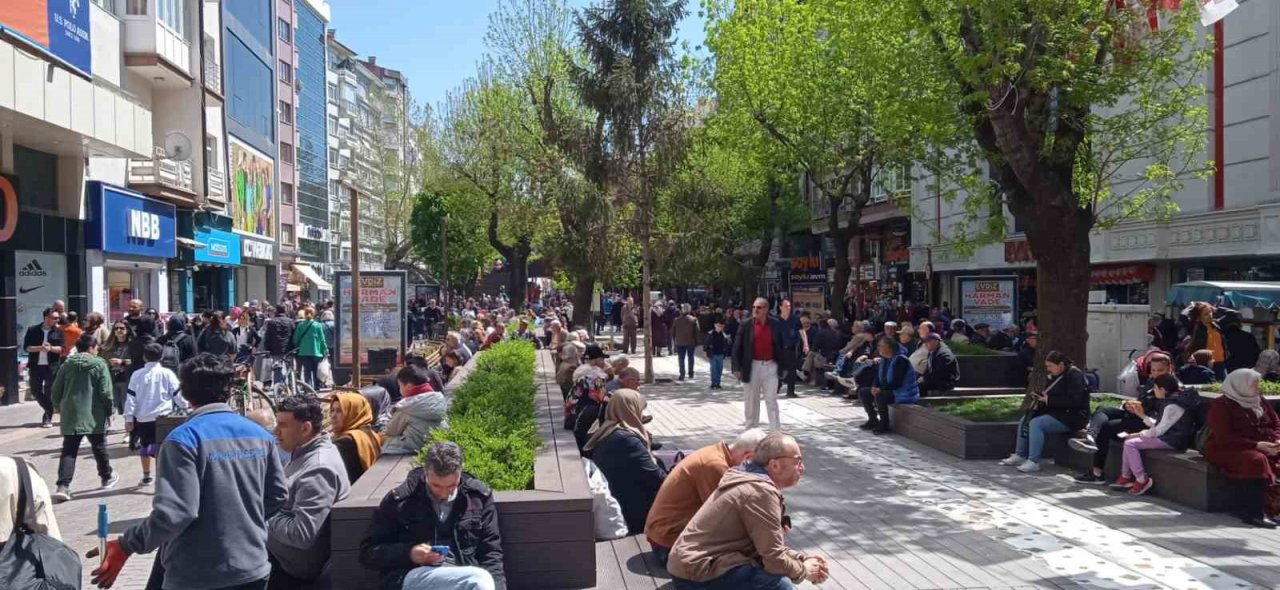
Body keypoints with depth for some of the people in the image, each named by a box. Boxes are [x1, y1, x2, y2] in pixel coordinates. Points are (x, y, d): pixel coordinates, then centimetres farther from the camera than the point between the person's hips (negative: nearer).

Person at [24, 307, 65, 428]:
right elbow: (26, 347, -3)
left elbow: (61, 348, -4)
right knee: (35, 390, 8)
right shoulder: (33, 330, 2)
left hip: (52, 367, -2)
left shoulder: (58, 331, 3)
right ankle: (50, 410, 29)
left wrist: (51, 348, -23)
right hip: (36, 366, 2)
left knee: (50, 392, -2)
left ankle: (47, 418, 8)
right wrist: (40, 348, -18)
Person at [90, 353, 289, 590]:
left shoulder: (183, 439, -14)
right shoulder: (261, 436, 2)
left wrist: (125, 545, -9)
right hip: (253, 570, 5)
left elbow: (174, 512, -21)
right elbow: (278, 497, 7)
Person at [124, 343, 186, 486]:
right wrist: (186, 407, 13)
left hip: (142, 418, 2)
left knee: (145, 447, 17)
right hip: (162, 417, -2)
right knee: (161, 448, -1)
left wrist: (128, 418, 4)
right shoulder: (167, 373, -4)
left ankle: (146, 476, 30)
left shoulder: (137, 375, 2)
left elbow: (131, 397, 1)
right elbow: (177, 394, -1)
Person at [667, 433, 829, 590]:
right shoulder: (762, 491, -19)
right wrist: (804, 570, 0)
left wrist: (803, 559, 6)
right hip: (698, 574, -11)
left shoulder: (754, 482, 14)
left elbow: (770, 547, 17)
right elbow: (774, 559, -17)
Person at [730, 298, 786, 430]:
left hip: (770, 366, 0)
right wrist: (736, 368, -8)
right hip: (752, 367, 0)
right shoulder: (746, 325, -2)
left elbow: (782, 346, 7)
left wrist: (782, 367, 4)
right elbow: (737, 348, -2)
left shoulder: (776, 325, 0)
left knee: (772, 402, 0)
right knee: (751, 403, 10)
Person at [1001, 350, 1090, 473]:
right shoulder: (1054, 376, 12)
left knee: (1036, 423, -26)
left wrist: (1048, 400, -23)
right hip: (1057, 412, 10)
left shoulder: (1074, 375, -16)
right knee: (1025, 419, 4)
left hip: (1073, 416, -10)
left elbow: (1073, 401, -26)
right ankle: (1019, 455, 5)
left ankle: (1034, 462, -26)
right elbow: (1050, 394, 21)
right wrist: (1040, 398, -2)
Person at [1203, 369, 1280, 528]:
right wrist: (1256, 445, -22)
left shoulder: (1260, 401, 15)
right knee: (1256, 460, -36)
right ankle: (1254, 513, -33)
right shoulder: (1220, 405, -6)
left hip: (1263, 447, 7)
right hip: (1228, 449, -7)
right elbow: (1223, 438, -14)